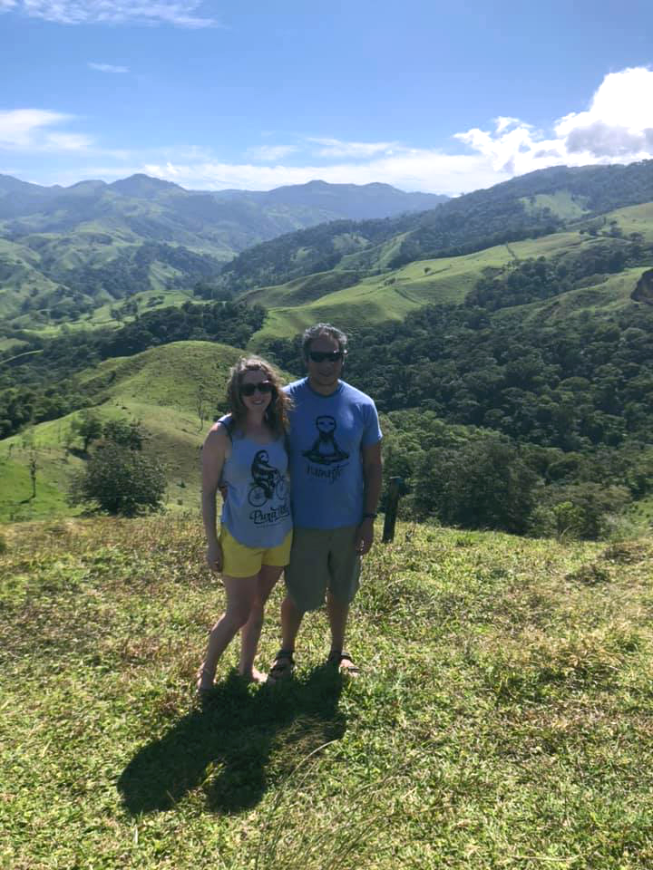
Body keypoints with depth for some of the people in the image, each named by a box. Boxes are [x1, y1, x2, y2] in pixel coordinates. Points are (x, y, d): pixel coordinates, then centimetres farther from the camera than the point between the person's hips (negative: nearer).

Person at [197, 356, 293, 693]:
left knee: (258, 606, 20)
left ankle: (247, 667, 41)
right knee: (238, 613, 7)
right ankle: (206, 671, 32)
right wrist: (212, 543, -10)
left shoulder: (279, 428, -3)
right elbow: (208, 492, -11)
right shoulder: (222, 434, -16)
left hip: (280, 535, 4)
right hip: (240, 538, -4)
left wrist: (296, 525, 7)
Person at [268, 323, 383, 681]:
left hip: (348, 521, 2)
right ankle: (286, 652, 38)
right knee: (300, 595, 11)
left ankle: (338, 651, 44)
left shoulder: (362, 406, -7)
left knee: (341, 591, 20)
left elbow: (372, 466, 1)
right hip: (303, 522, -2)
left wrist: (369, 519, -2)